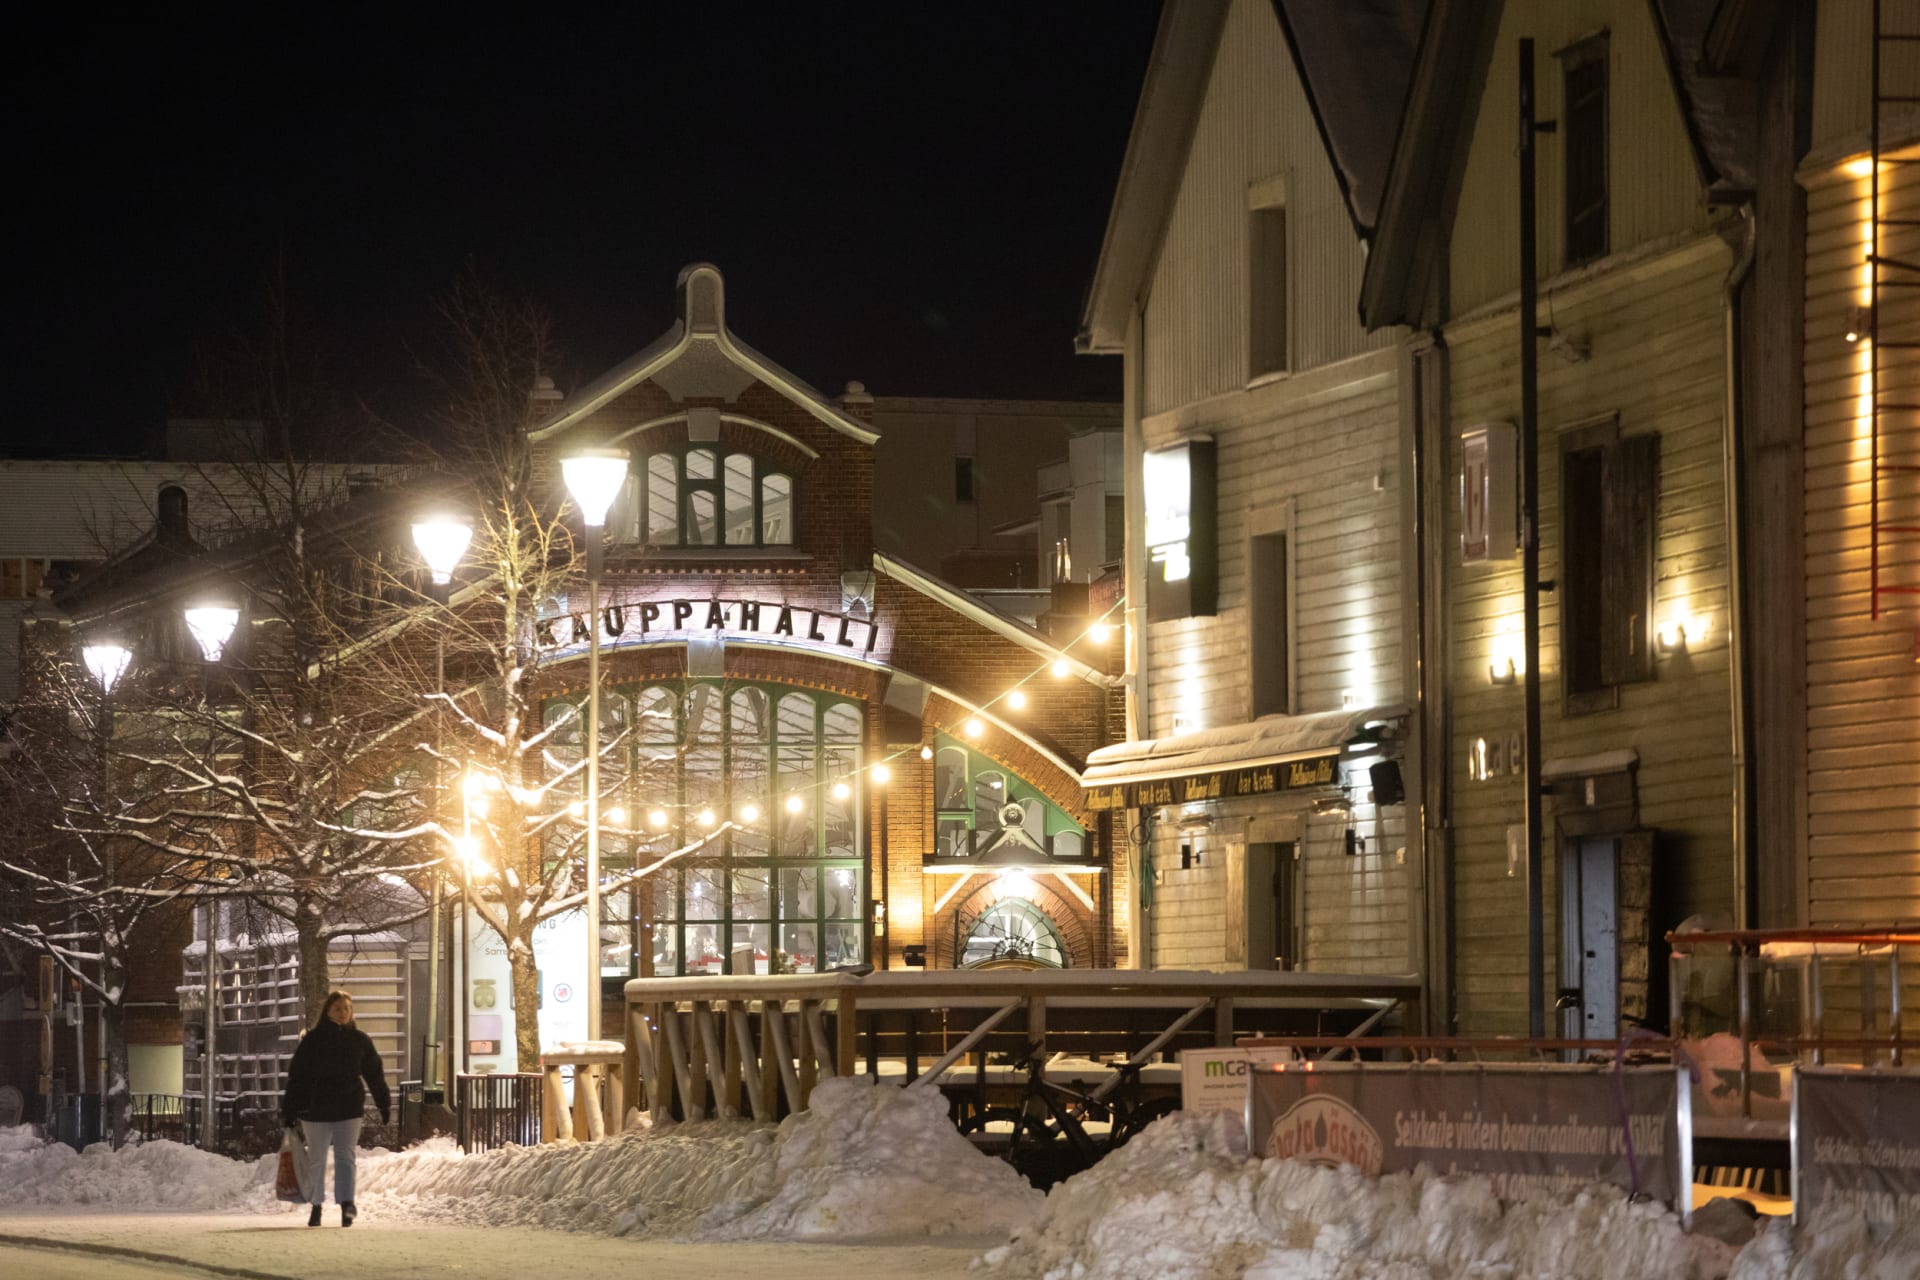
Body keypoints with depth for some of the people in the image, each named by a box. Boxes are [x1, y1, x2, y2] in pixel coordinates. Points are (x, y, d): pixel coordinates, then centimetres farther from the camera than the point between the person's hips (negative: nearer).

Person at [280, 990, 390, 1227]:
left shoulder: (359, 1040, 4)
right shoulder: (313, 1040, -2)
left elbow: (375, 1074, 11)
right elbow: (296, 1075, -1)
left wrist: (385, 1105, 12)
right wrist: (290, 1110, -5)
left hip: (349, 1109, 0)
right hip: (316, 1108, 0)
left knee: (345, 1156, -9)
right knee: (316, 1159, 9)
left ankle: (346, 1203, -18)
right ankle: (316, 1206, 21)